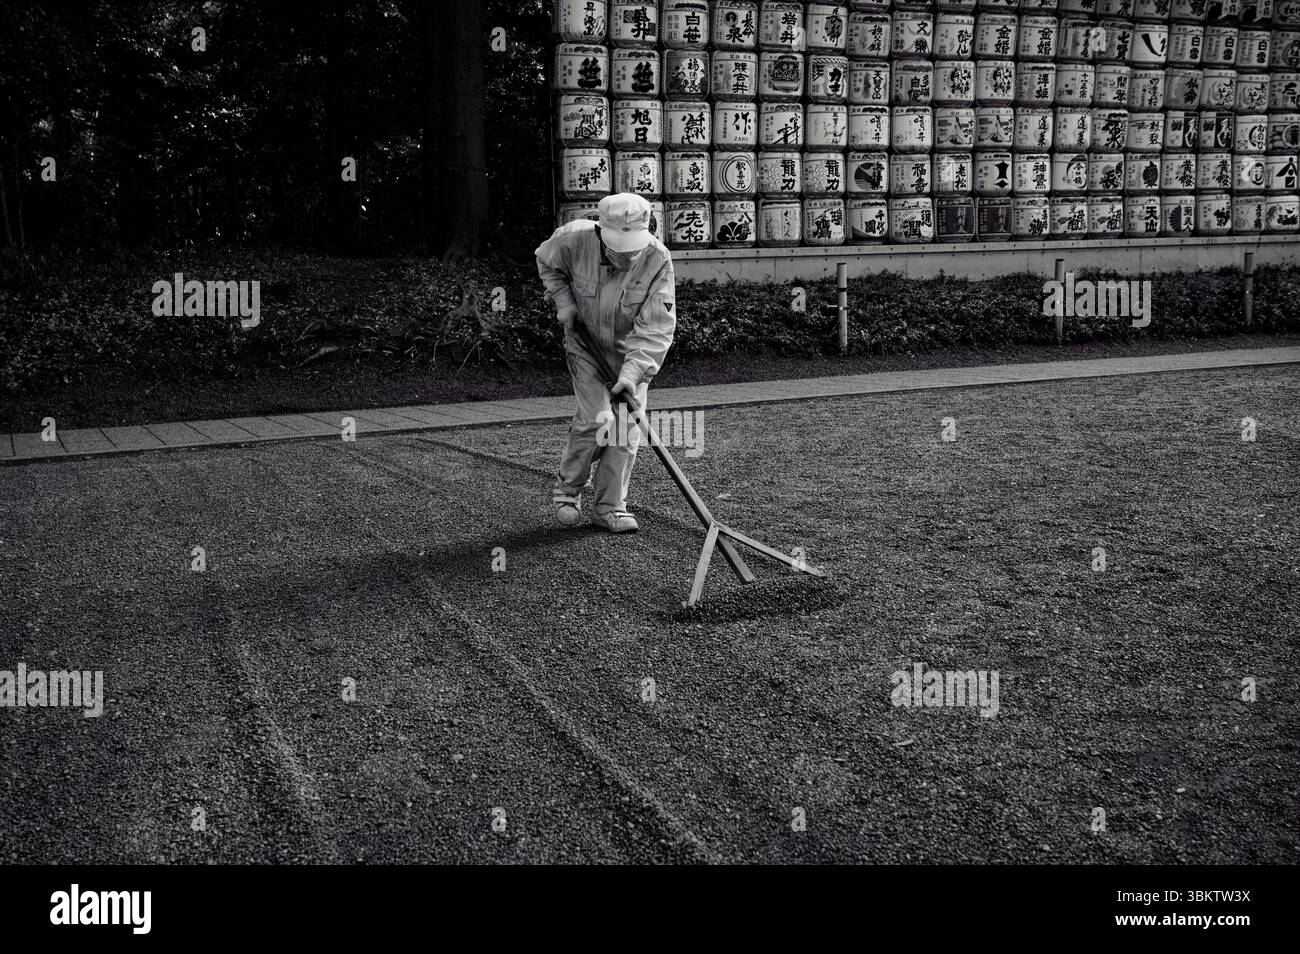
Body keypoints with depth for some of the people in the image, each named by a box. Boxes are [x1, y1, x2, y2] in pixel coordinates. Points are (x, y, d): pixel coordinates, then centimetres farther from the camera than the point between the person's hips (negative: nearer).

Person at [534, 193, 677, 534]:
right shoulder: (574, 240, -24)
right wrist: (564, 302, -9)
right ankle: (566, 489, 8)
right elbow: (546, 262, 2)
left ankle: (609, 505, 12)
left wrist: (632, 372, -37)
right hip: (587, 346, -1)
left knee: (627, 425, -2)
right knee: (598, 419, -14)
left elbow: (657, 327, -28)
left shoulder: (658, 260, -26)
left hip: (631, 351, 1)